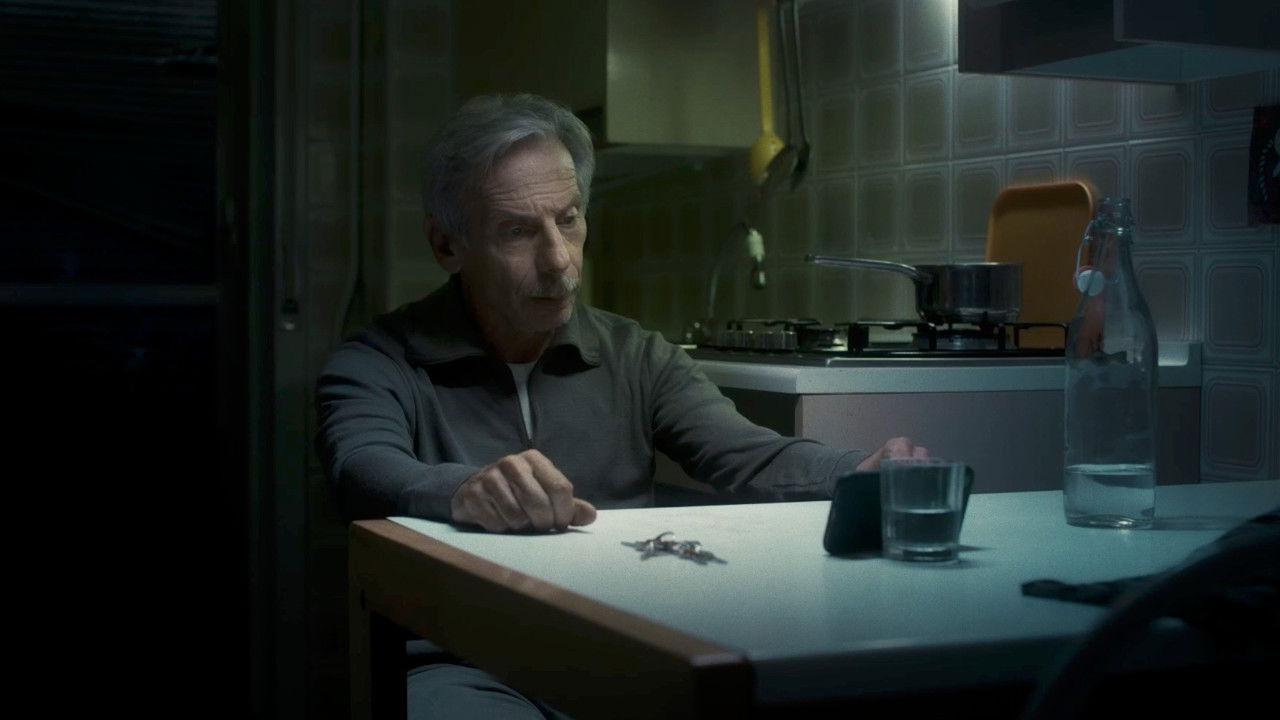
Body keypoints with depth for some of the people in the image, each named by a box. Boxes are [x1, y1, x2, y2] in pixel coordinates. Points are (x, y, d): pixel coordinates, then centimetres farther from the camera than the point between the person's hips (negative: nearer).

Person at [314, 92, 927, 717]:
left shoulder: (638, 359, 11)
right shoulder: (377, 366, 1)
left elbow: (751, 457, -2)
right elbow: (366, 472, -19)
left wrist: (860, 474, -23)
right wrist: (466, 493, -42)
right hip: (465, 664, -3)